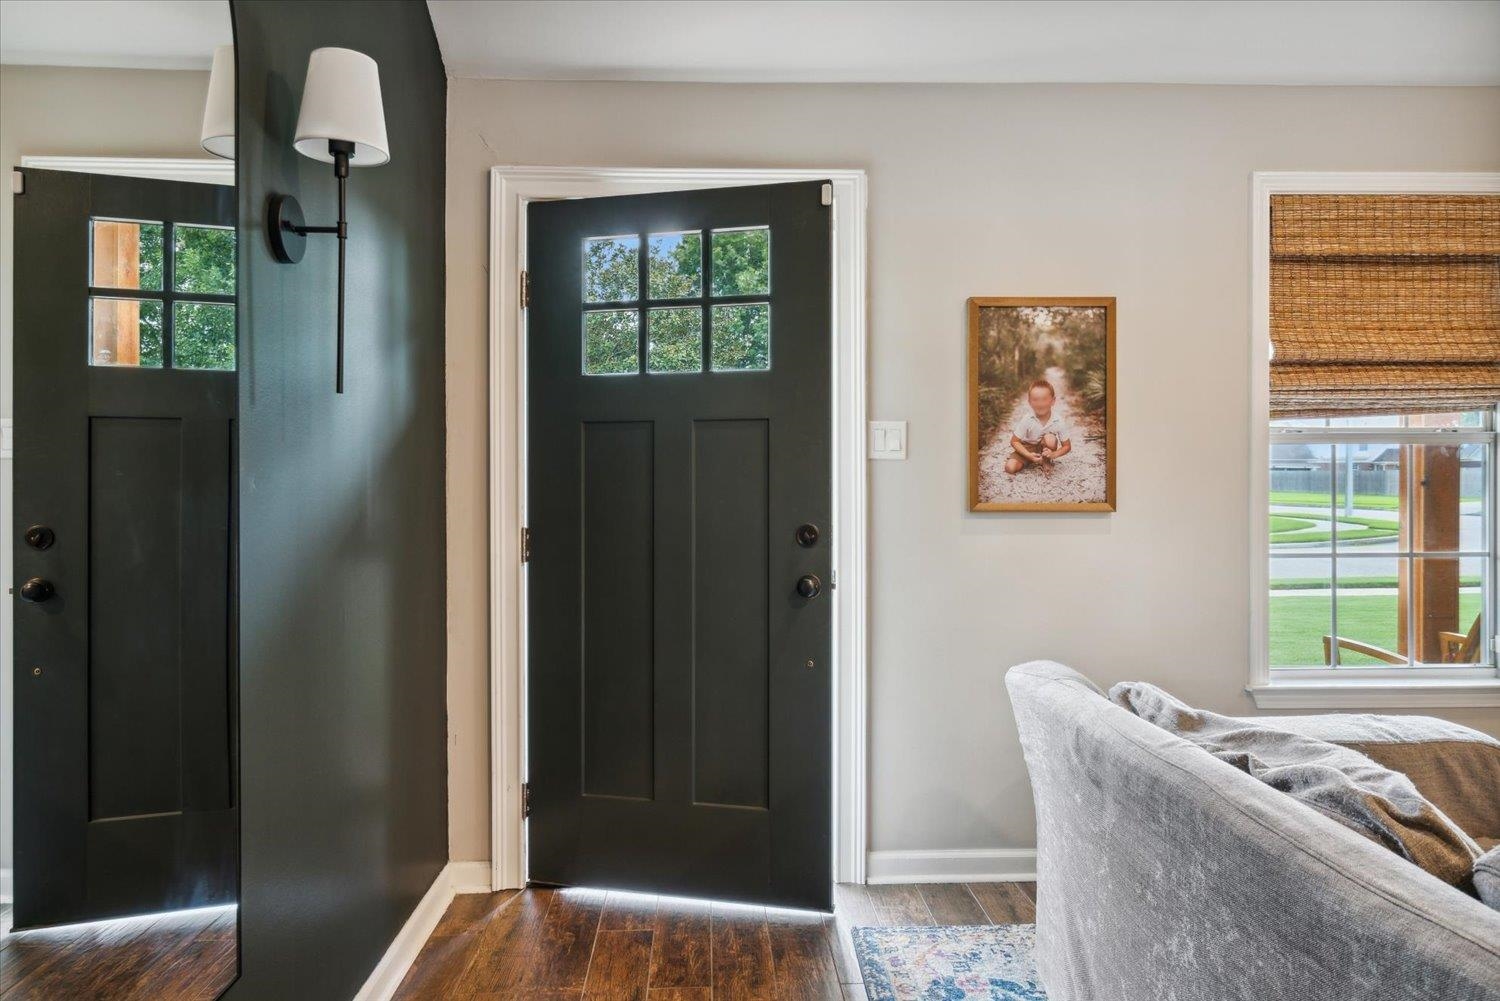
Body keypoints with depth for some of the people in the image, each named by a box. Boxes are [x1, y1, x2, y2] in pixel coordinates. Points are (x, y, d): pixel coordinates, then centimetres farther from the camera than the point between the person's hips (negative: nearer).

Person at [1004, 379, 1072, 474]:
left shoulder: (1059, 422, -21)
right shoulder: (1026, 421, -23)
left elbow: (1067, 446, -11)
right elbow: (1014, 441, -15)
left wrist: (1053, 454, -32)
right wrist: (1029, 455, -30)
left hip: (1045, 449, 0)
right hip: (1027, 448, 0)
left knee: (1050, 438, -33)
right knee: (1010, 467, -23)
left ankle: (1046, 462, -5)